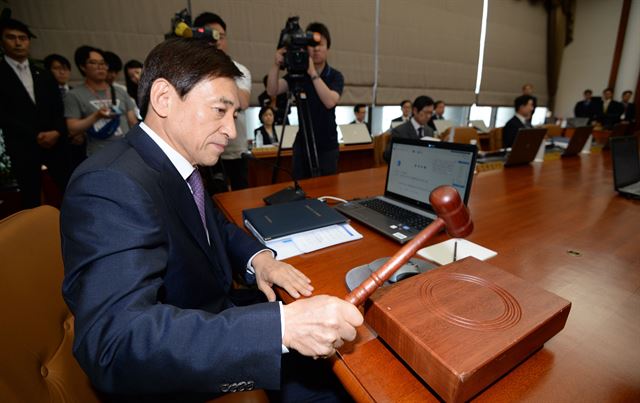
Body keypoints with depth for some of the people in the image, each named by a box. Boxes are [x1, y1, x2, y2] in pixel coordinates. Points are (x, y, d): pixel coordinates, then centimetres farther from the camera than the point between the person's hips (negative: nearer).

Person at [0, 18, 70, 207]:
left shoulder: (44, 75, 15)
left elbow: (58, 108, 9)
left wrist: (56, 132, -8)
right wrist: (36, 136, -12)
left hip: (54, 142, 3)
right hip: (23, 147, -3)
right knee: (31, 198, 5)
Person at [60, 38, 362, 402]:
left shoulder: (179, 164, -2)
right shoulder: (113, 185, -29)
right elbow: (115, 343, -38)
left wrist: (257, 257, -7)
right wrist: (282, 325, -46)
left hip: (214, 323, 7)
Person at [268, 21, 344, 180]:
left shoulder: (335, 76, -3)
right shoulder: (297, 73, 2)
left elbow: (330, 101, -23)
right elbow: (272, 91, -11)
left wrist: (313, 73, -27)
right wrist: (276, 65, -26)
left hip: (327, 147, -2)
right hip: (302, 145, 2)